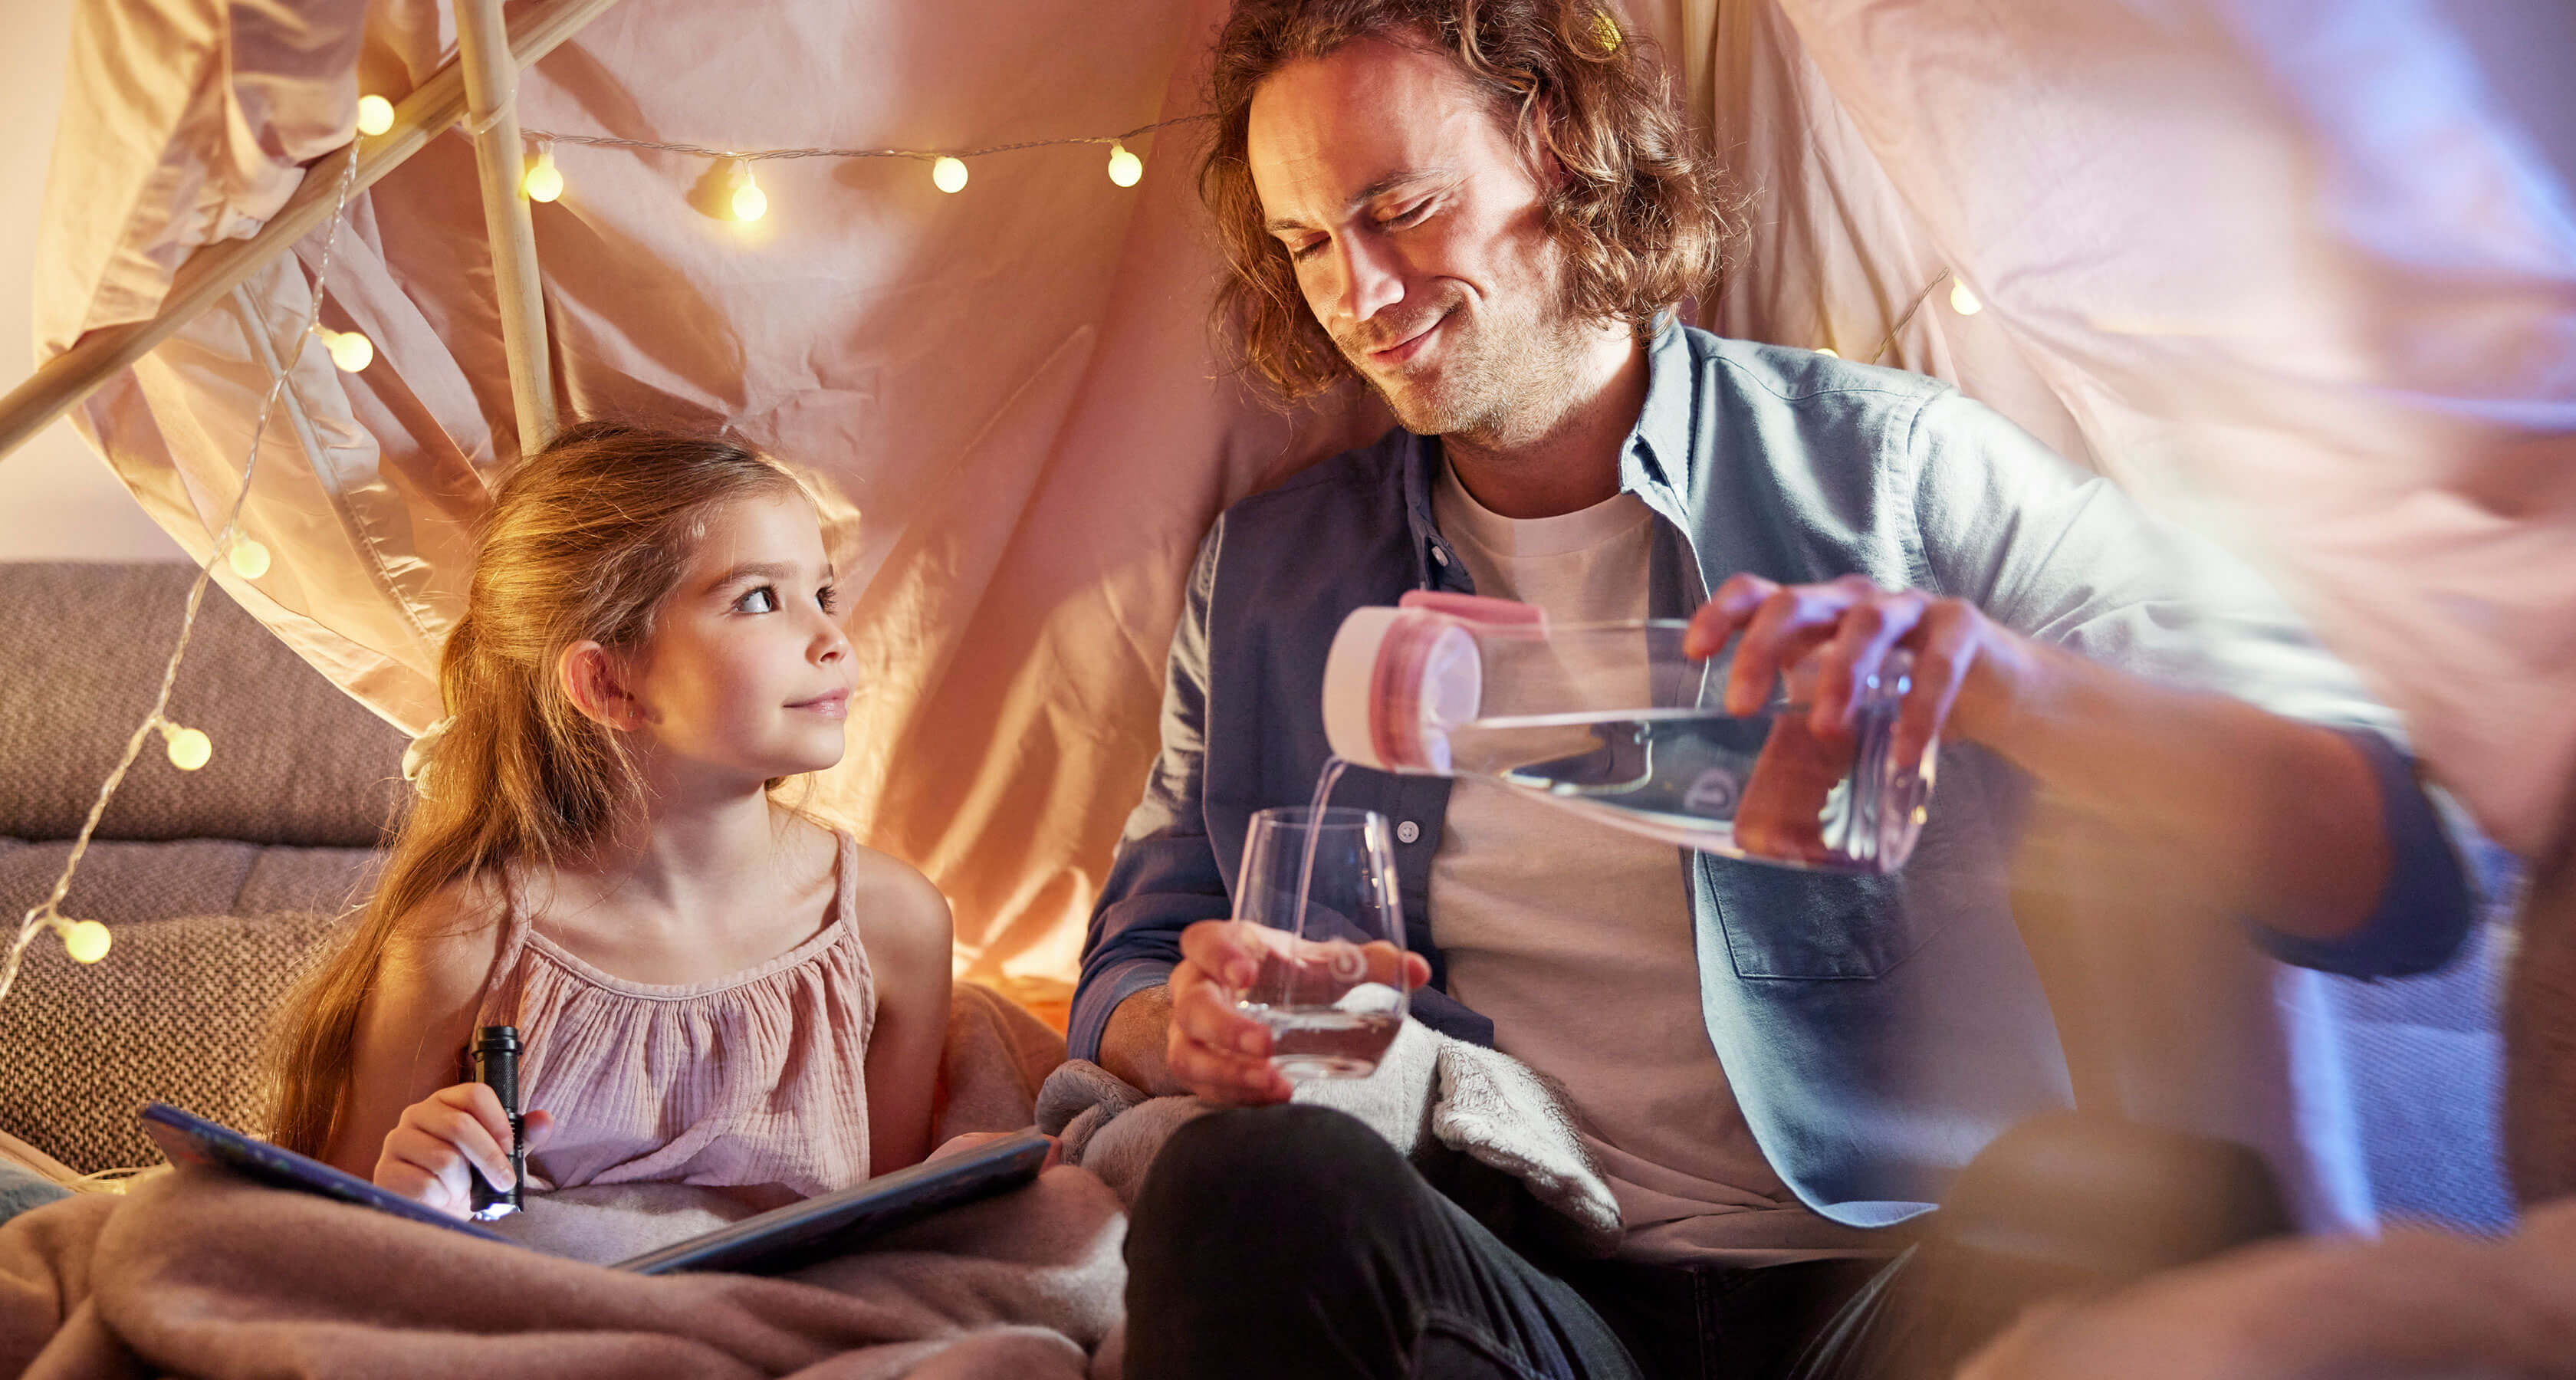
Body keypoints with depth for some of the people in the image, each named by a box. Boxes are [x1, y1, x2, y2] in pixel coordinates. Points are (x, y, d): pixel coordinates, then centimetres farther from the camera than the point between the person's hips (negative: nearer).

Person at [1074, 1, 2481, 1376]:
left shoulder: (1890, 468, 3)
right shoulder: (1262, 576, 15)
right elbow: (1125, 978, 20)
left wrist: (2009, 682, -23)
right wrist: (1191, 1030, -6)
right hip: (1487, 1267, 2)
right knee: (1248, 1185, -31)